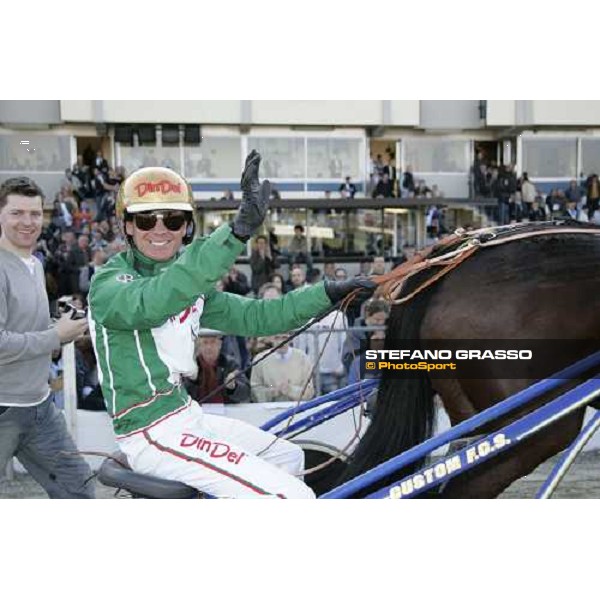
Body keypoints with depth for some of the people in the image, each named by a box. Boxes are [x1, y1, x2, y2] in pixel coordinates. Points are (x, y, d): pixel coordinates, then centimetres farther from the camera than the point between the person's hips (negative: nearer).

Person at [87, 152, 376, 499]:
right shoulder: (108, 284, -15)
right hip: (153, 435, -8)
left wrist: (330, 293, -4)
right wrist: (237, 231, -48)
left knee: (290, 457, 23)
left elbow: (252, 316, 6)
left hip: (186, 415, 8)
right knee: (295, 497, -15)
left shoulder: (188, 283, 8)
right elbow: (153, 302, -37)